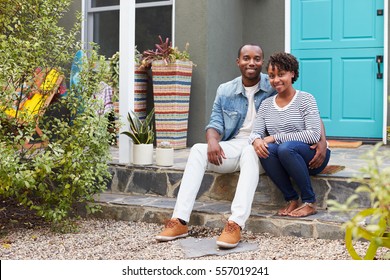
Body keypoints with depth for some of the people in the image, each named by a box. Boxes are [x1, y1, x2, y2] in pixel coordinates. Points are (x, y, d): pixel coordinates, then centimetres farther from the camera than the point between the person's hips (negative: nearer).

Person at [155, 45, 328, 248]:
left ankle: (236, 224, -48)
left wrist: (321, 142, -18)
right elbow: (216, 123, 7)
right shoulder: (225, 91, 11)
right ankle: (180, 221, -26)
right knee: (198, 150, -21)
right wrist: (212, 140, -18)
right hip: (233, 147, 4)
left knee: (249, 150, -38)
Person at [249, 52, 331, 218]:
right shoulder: (266, 104, 10)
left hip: (313, 156, -4)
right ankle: (292, 199, -13)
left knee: (286, 148, -35)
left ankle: (310, 202, -18)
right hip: (285, 160, 4)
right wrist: (256, 140, -24)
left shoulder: (306, 99, -5)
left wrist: (276, 137, -20)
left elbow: (314, 135, -17)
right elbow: (255, 132, 2)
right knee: (265, 149, -28)